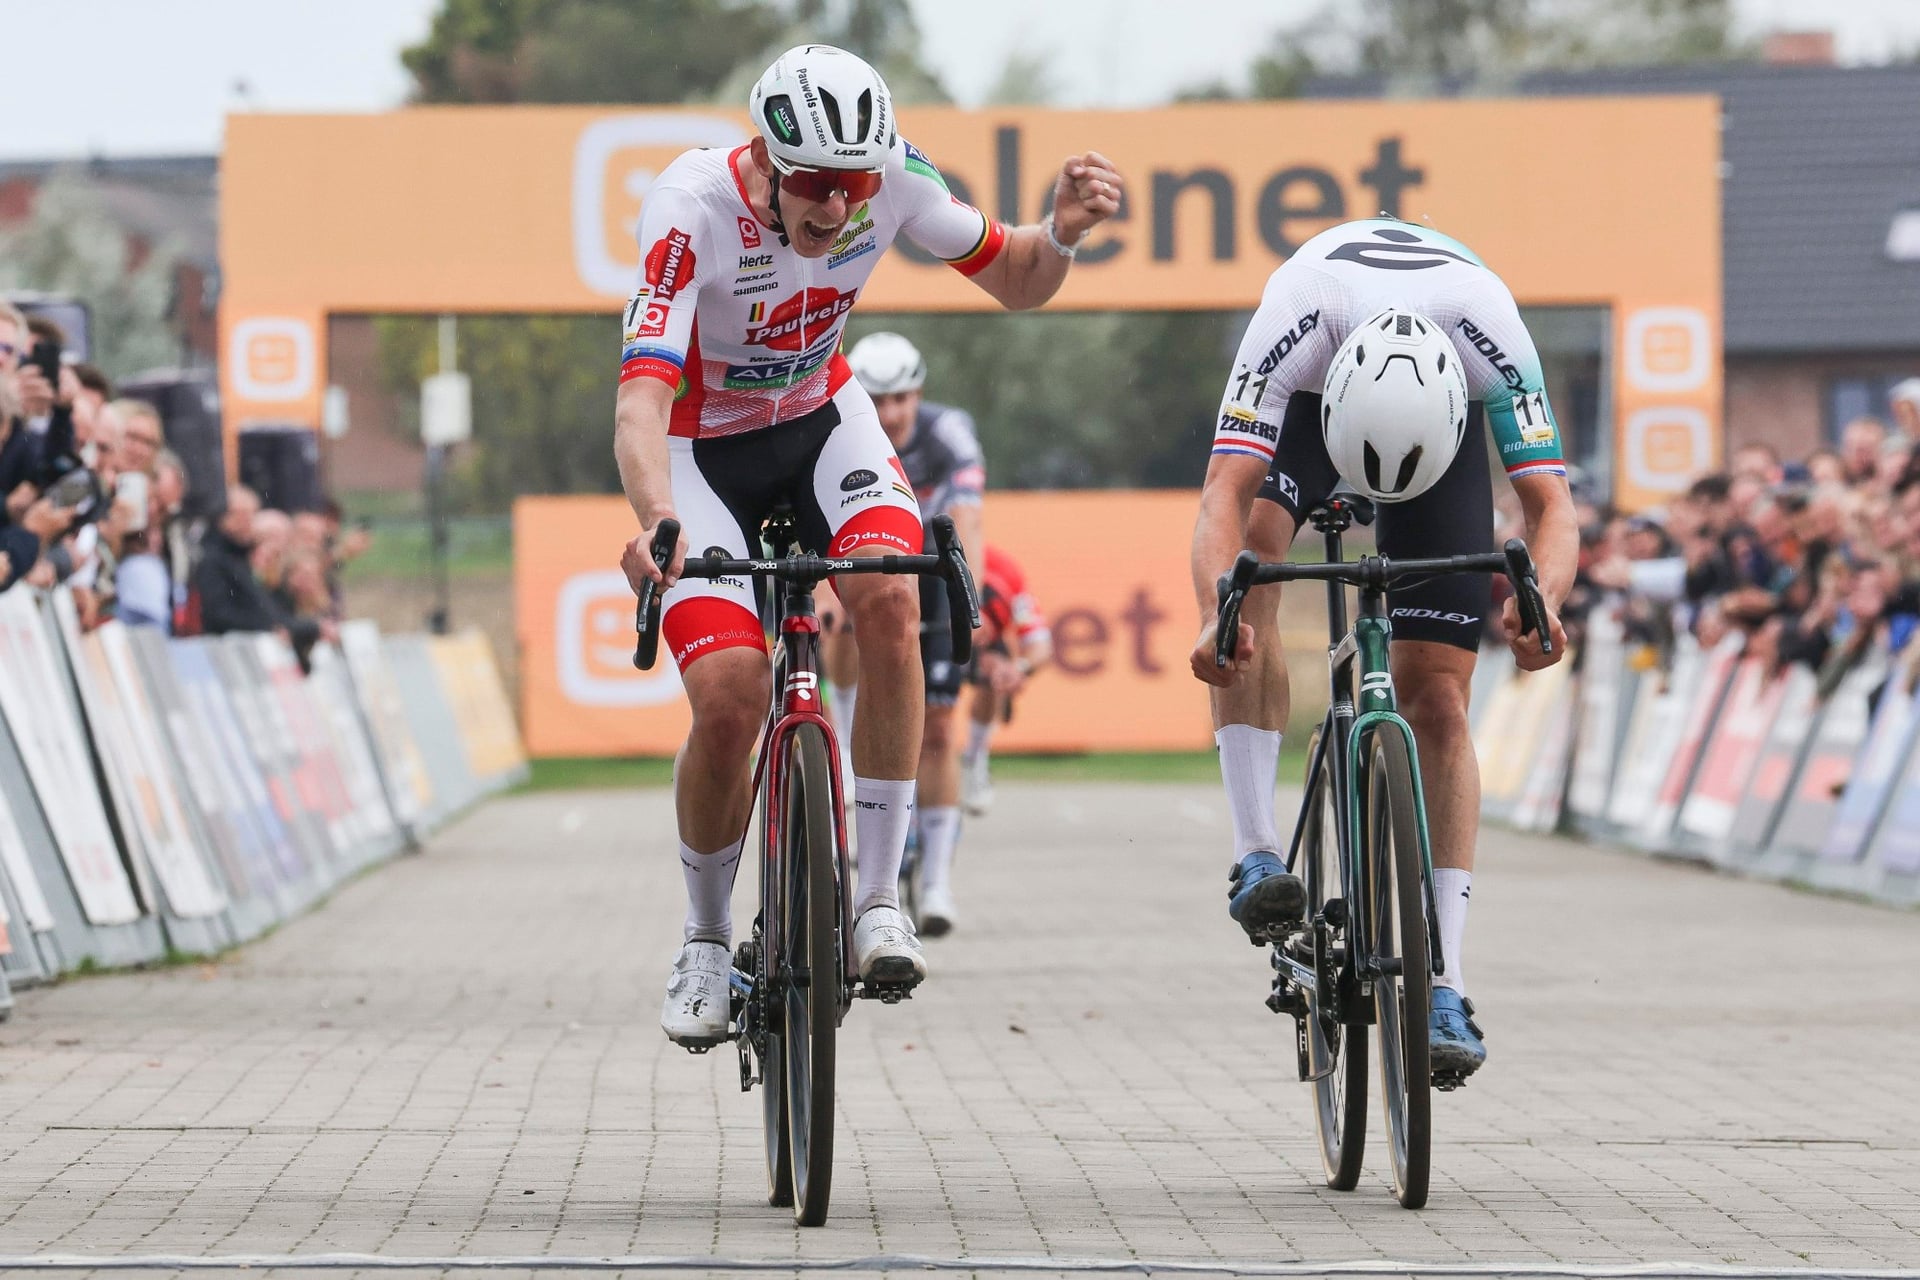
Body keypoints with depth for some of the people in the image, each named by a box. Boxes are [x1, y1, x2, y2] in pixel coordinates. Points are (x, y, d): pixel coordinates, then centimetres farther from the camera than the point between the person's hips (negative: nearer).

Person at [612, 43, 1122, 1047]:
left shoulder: (891, 176, -22)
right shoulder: (694, 208, -34)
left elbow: (1015, 283, -5)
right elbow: (642, 396, -43)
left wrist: (1061, 236, -29)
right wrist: (657, 521, -62)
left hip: (821, 419, 3)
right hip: (704, 446, -3)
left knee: (889, 596, -28)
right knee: (729, 699, -19)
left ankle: (878, 900, -17)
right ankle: (706, 943, 7)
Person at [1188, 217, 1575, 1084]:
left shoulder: (1489, 327, -41)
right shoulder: (1295, 317, -43)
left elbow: (1550, 503, -39)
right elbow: (1226, 490, -48)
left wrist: (1541, 603, -60)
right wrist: (1216, 613, -67)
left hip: (1444, 417, 0)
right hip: (1313, 394, 0)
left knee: (1436, 697, -9)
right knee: (1255, 544, -33)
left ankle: (1443, 990, -7)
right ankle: (1258, 856, -30)